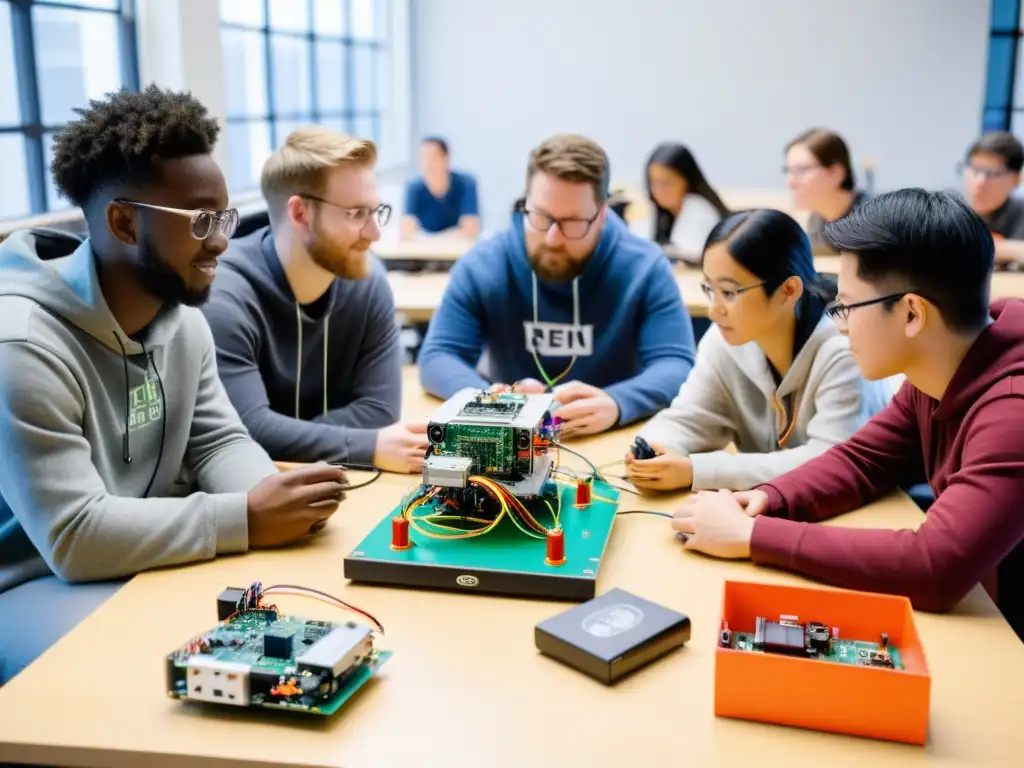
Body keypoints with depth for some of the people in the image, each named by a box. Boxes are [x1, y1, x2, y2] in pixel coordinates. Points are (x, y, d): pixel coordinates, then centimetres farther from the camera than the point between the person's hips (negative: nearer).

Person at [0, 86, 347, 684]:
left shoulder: (184, 316, 1)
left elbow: (219, 441, 3)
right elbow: (73, 536, -30)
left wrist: (274, 496, -20)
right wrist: (247, 518, -30)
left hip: (144, 566, 8)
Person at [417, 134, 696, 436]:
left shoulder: (644, 267, -7)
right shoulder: (481, 267, -3)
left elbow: (676, 366, -14)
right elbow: (436, 359, -7)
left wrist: (616, 404, -36)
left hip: (616, 440, -1)